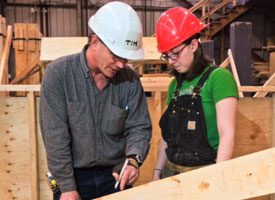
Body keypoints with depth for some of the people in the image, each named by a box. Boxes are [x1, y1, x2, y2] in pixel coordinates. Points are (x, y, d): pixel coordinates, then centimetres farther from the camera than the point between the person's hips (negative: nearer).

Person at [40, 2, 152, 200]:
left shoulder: (130, 80, -7)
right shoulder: (58, 73, -15)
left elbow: (139, 127, -2)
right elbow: (55, 136, -16)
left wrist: (133, 159, -21)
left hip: (117, 175, 3)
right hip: (73, 176, -2)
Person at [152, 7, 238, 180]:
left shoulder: (218, 77, -12)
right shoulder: (175, 85, 7)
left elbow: (227, 134, -18)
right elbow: (169, 135, 11)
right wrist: (157, 171, 10)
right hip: (172, 171, 6)